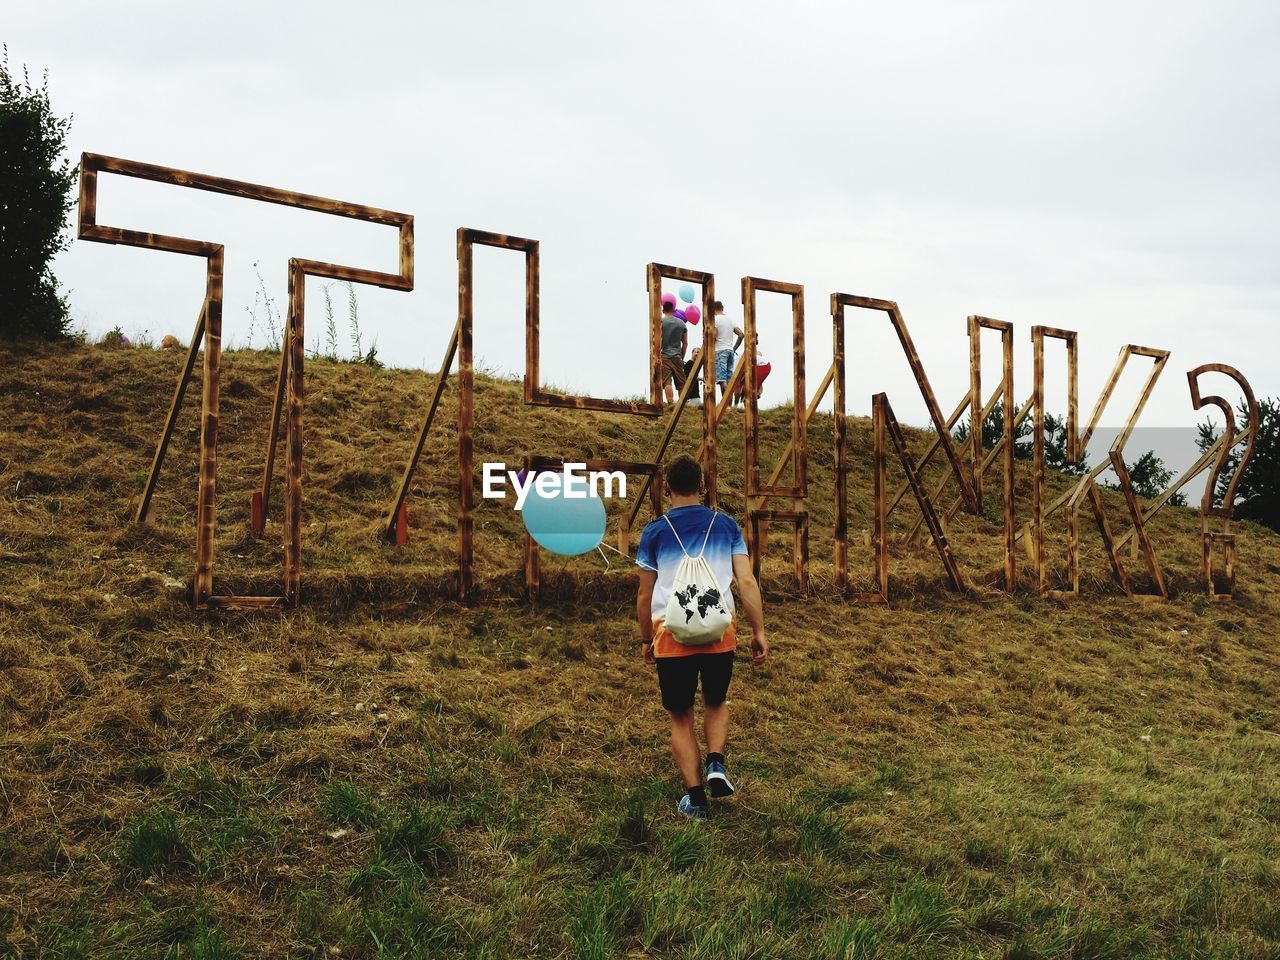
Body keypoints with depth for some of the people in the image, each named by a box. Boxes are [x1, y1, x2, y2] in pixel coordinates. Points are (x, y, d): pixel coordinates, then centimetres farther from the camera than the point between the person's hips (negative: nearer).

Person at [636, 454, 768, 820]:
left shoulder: (654, 532, 5)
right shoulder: (726, 525, 8)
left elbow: (644, 594, 7)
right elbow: (746, 582, 1)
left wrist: (646, 640, 19)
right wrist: (759, 632, 5)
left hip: (671, 631, -1)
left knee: (680, 718, 12)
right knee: (716, 703, 25)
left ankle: (695, 798, 6)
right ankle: (716, 763, 1)